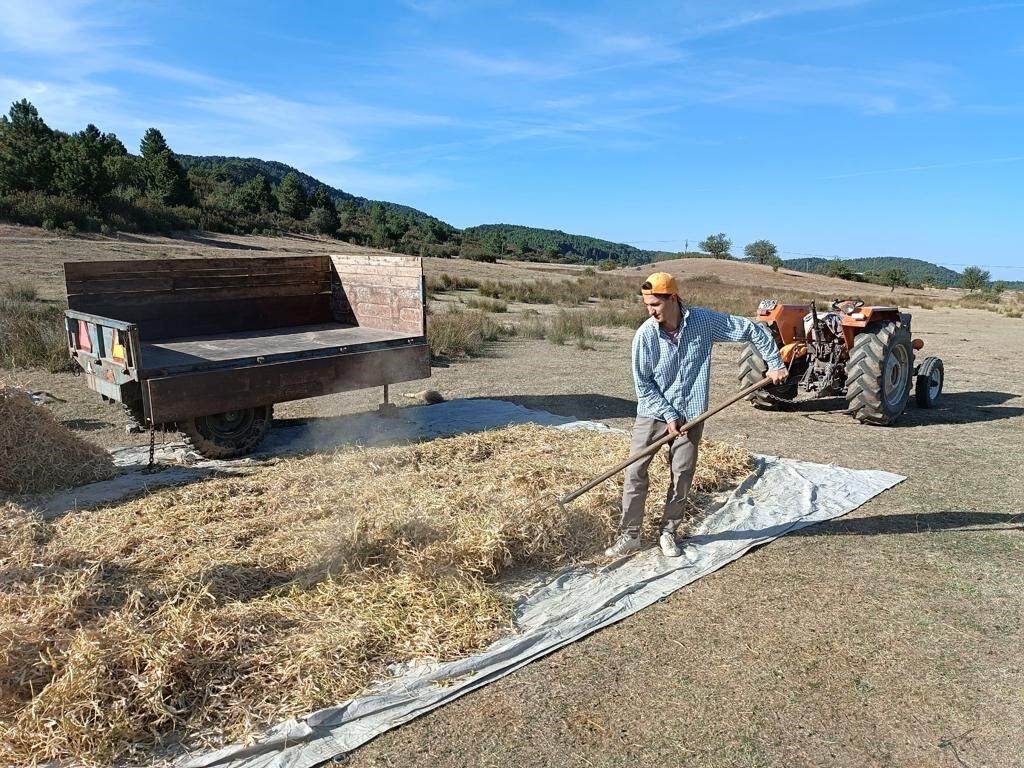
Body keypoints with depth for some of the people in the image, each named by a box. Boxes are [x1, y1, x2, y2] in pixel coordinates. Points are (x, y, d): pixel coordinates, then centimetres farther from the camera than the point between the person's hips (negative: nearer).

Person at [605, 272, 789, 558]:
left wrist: (775, 364, -2)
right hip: (653, 413, -1)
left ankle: (668, 533, 22)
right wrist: (668, 415, -13)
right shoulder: (645, 335, -14)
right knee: (635, 473, -3)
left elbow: (753, 330, -1)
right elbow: (643, 384, -9)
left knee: (682, 476, 5)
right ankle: (629, 535, 10)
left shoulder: (705, 321, -12)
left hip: (690, 415, 1)